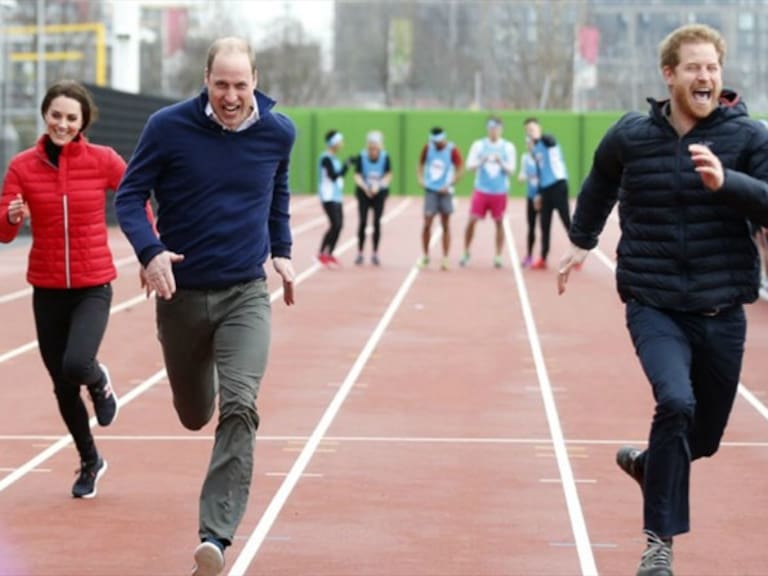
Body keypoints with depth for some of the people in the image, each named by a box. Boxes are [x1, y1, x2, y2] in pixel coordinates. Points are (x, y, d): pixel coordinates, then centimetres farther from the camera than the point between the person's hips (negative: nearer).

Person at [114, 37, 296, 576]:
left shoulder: (278, 132, -3)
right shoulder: (169, 126, -12)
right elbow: (130, 195, -6)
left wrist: (282, 252, 12)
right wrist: (150, 251, -22)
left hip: (246, 295, 0)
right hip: (181, 291, 0)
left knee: (239, 409, -19)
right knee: (195, 414, 17)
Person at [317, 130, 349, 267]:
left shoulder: (334, 158, 13)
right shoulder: (326, 158, -14)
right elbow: (333, 176, -20)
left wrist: (346, 166, 7)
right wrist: (346, 165, -19)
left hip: (337, 196, 9)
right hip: (329, 197, -9)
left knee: (339, 224, 6)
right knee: (335, 225, -13)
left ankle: (329, 253, 12)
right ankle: (322, 253, -6)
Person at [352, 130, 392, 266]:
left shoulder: (385, 157, -11)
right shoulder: (361, 157, -13)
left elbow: (388, 176, -9)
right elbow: (357, 176, -13)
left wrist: (378, 185, -25)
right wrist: (365, 187, -32)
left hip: (379, 193, 1)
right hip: (364, 193, -1)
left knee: (377, 223, 0)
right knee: (362, 222, -5)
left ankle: (375, 254, 10)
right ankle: (360, 253, 4)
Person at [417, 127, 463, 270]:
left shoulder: (452, 150, -8)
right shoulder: (427, 148, 0)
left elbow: (459, 170, -8)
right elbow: (421, 163, 14)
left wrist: (449, 185, -15)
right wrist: (420, 178, -2)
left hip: (445, 192, -2)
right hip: (430, 190, 2)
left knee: (446, 225, 4)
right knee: (427, 223, -5)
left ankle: (445, 259, 9)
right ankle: (425, 256, 9)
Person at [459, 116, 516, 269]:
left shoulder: (508, 147, 2)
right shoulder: (478, 145, 4)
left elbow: (511, 169, -2)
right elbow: (469, 165, 0)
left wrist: (500, 162, -21)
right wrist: (481, 161, -19)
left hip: (500, 192, 0)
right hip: (481, 189, 0)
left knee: (499, 222, 1)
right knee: (472, 220, -4)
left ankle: (498, 256, 8)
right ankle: (466, 253, 10)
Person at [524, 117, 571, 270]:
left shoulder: (547, 140, -4)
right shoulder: (534, 150, 16)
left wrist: (537, 138, -30)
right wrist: (539, 193, 20)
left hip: (558, 184, -8)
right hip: (545, 188, 8)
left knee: (566, 221, -6)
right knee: (544, 224, 10)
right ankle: (543, 259, 17)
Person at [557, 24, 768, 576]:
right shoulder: (630, 135, 0)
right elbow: (601, 183, 21)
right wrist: (581, 243, 30)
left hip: (722, 313, 1)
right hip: (654, 308, -1)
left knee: (705, 436, 13)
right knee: (676, 402, -26)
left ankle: (647, 463, 49)